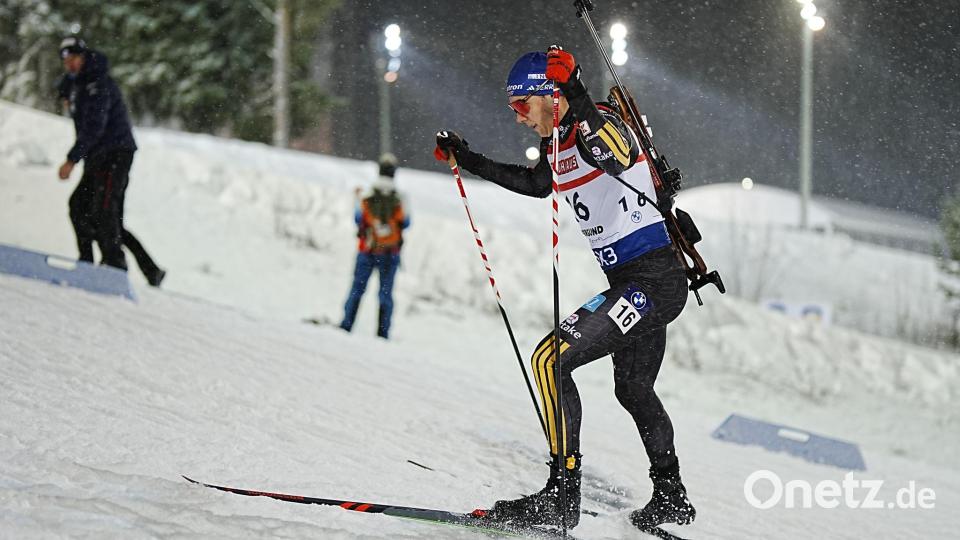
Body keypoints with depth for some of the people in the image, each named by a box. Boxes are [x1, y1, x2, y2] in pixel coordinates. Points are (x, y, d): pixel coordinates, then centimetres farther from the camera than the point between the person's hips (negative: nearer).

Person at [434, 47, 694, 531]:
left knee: (551, 358, -17)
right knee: (633, 389, 25)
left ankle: (562, 494, -17)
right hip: (634, 284, 11)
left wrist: (580, 104, -46)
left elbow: (616, 159, -40)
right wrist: (467, 160, 33)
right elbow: (536, 184, 33)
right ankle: (671, 498, 39)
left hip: (653, 281, -11)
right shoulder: (558, 143, 11)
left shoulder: (600, 125, -15)